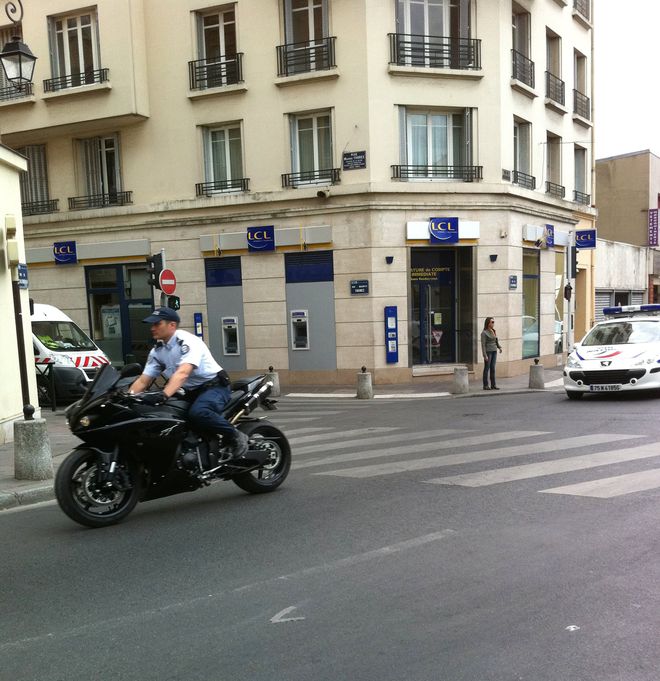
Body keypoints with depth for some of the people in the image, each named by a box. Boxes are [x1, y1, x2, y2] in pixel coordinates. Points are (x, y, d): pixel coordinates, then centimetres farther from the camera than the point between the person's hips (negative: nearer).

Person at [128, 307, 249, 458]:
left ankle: (235, 437, -17)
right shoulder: (156, 351, 7)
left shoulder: (187, 341, -18)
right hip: (191, 392, 8)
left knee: (197, 412, -37)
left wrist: (164, 394, -47)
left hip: (214, 386, -8)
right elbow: (143, 380, 6)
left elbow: (183, 373, -33)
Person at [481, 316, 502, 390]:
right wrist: (485, 355, -18)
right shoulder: (484, 333, -10)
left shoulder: (493, 331, 11)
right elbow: (483, 344, -13)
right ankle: (485, 385, 3)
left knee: (492, 368, 7)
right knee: (487, 368, -2)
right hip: (488, 351, -7)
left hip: (494, 351, 7)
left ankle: (493, 385, 10)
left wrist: (499, 347, -1)